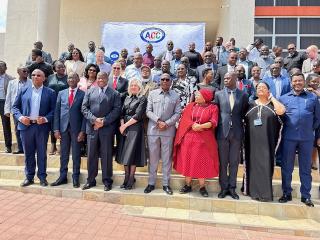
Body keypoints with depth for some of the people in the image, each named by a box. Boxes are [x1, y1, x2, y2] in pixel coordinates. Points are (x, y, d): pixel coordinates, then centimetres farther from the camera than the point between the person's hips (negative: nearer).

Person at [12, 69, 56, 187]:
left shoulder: (50, 92, 2)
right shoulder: (23, 90, 8)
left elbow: (54, 110, -1)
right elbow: (15, 106, 8)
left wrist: (46, 119, -16)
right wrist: (20, 117, -9)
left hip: (42, 126, -2)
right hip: (26, 126, 2)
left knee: (42, 153, 6)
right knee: (28, 153, 10)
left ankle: (42, 177, 17)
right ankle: (29, 177, 23)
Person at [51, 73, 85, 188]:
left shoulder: (83, 94, -1)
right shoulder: (61, 93, 9)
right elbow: (57, 112, 7)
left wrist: (82, 131, -9)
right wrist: (56, 129, 0)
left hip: (76, 128, -3)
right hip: (63, 127, 3)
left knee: (76, 155, 6)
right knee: (64, 154, 11)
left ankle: (75, 178, 17)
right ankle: (63, 177, 23)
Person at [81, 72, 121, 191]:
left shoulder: (114, 94, 5)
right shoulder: (90, 91, 13)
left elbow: (117, 110, -4)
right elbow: (84, 107, 7)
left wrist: (104, 121, -13)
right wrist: (94, 119, -9)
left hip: (107, 128, -2)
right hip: (92, 127, 3)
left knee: (106, 155, 3)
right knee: (91, 155, 9)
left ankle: (107, 181, 14)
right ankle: (90, 180, 21)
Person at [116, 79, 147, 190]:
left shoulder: (142, 99, -1)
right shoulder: (127, 99, 17)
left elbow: (138, 116, -10)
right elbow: (122, 113, 11)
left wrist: (125, 125, -9)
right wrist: (122, 125, -6)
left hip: (135, 128, -5)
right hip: (124, 129, 6)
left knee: (132, 154, -3)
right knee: (124, 154, 6)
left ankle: (131, 180, 7)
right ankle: (126, 178, 17)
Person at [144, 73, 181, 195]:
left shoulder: (175, 96, 7)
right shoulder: (152, 94, 7)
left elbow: (177, 113, 1)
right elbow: (148, 111, 1)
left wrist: (167, 123, -11)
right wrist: (158, 121, -12)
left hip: (168, 131, 0)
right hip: (153, 129, 1)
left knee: (167, 158, 6)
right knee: (153, 157, 7)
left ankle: (166, 184, 17)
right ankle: (151, 183, 19)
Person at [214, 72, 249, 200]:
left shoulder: (243, 95, 4)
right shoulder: (218, 94, 5)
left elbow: (244, 113, 9)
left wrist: (238, 121, 2)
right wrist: (219, 125, 3)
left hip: (236, 132, 0)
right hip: (222, 131, 0)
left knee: (234, 162, 8)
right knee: (222, 162, 6)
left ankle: (232, 187, 20)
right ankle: (224, 187, 19)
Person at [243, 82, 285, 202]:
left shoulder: (272, 104, 5)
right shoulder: (251, 104, 10)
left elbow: (281, 111, -17)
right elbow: (244, 120, 11)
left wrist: (271, 97, -5)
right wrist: (244, 136, 4)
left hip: (267, 141, -2)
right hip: (252, 141, 2)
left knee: (265, 164, -1)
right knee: (253, 164, 7)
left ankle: (265, 192, 10)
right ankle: (252, 190, 20)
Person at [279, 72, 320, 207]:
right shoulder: (283, 98, 8)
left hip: (307, 138, 0)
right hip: (288, 137, 0)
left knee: (306, 168, 9)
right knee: (286, 167, 8)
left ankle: (306, 196, 22)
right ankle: (286, 193, 21)